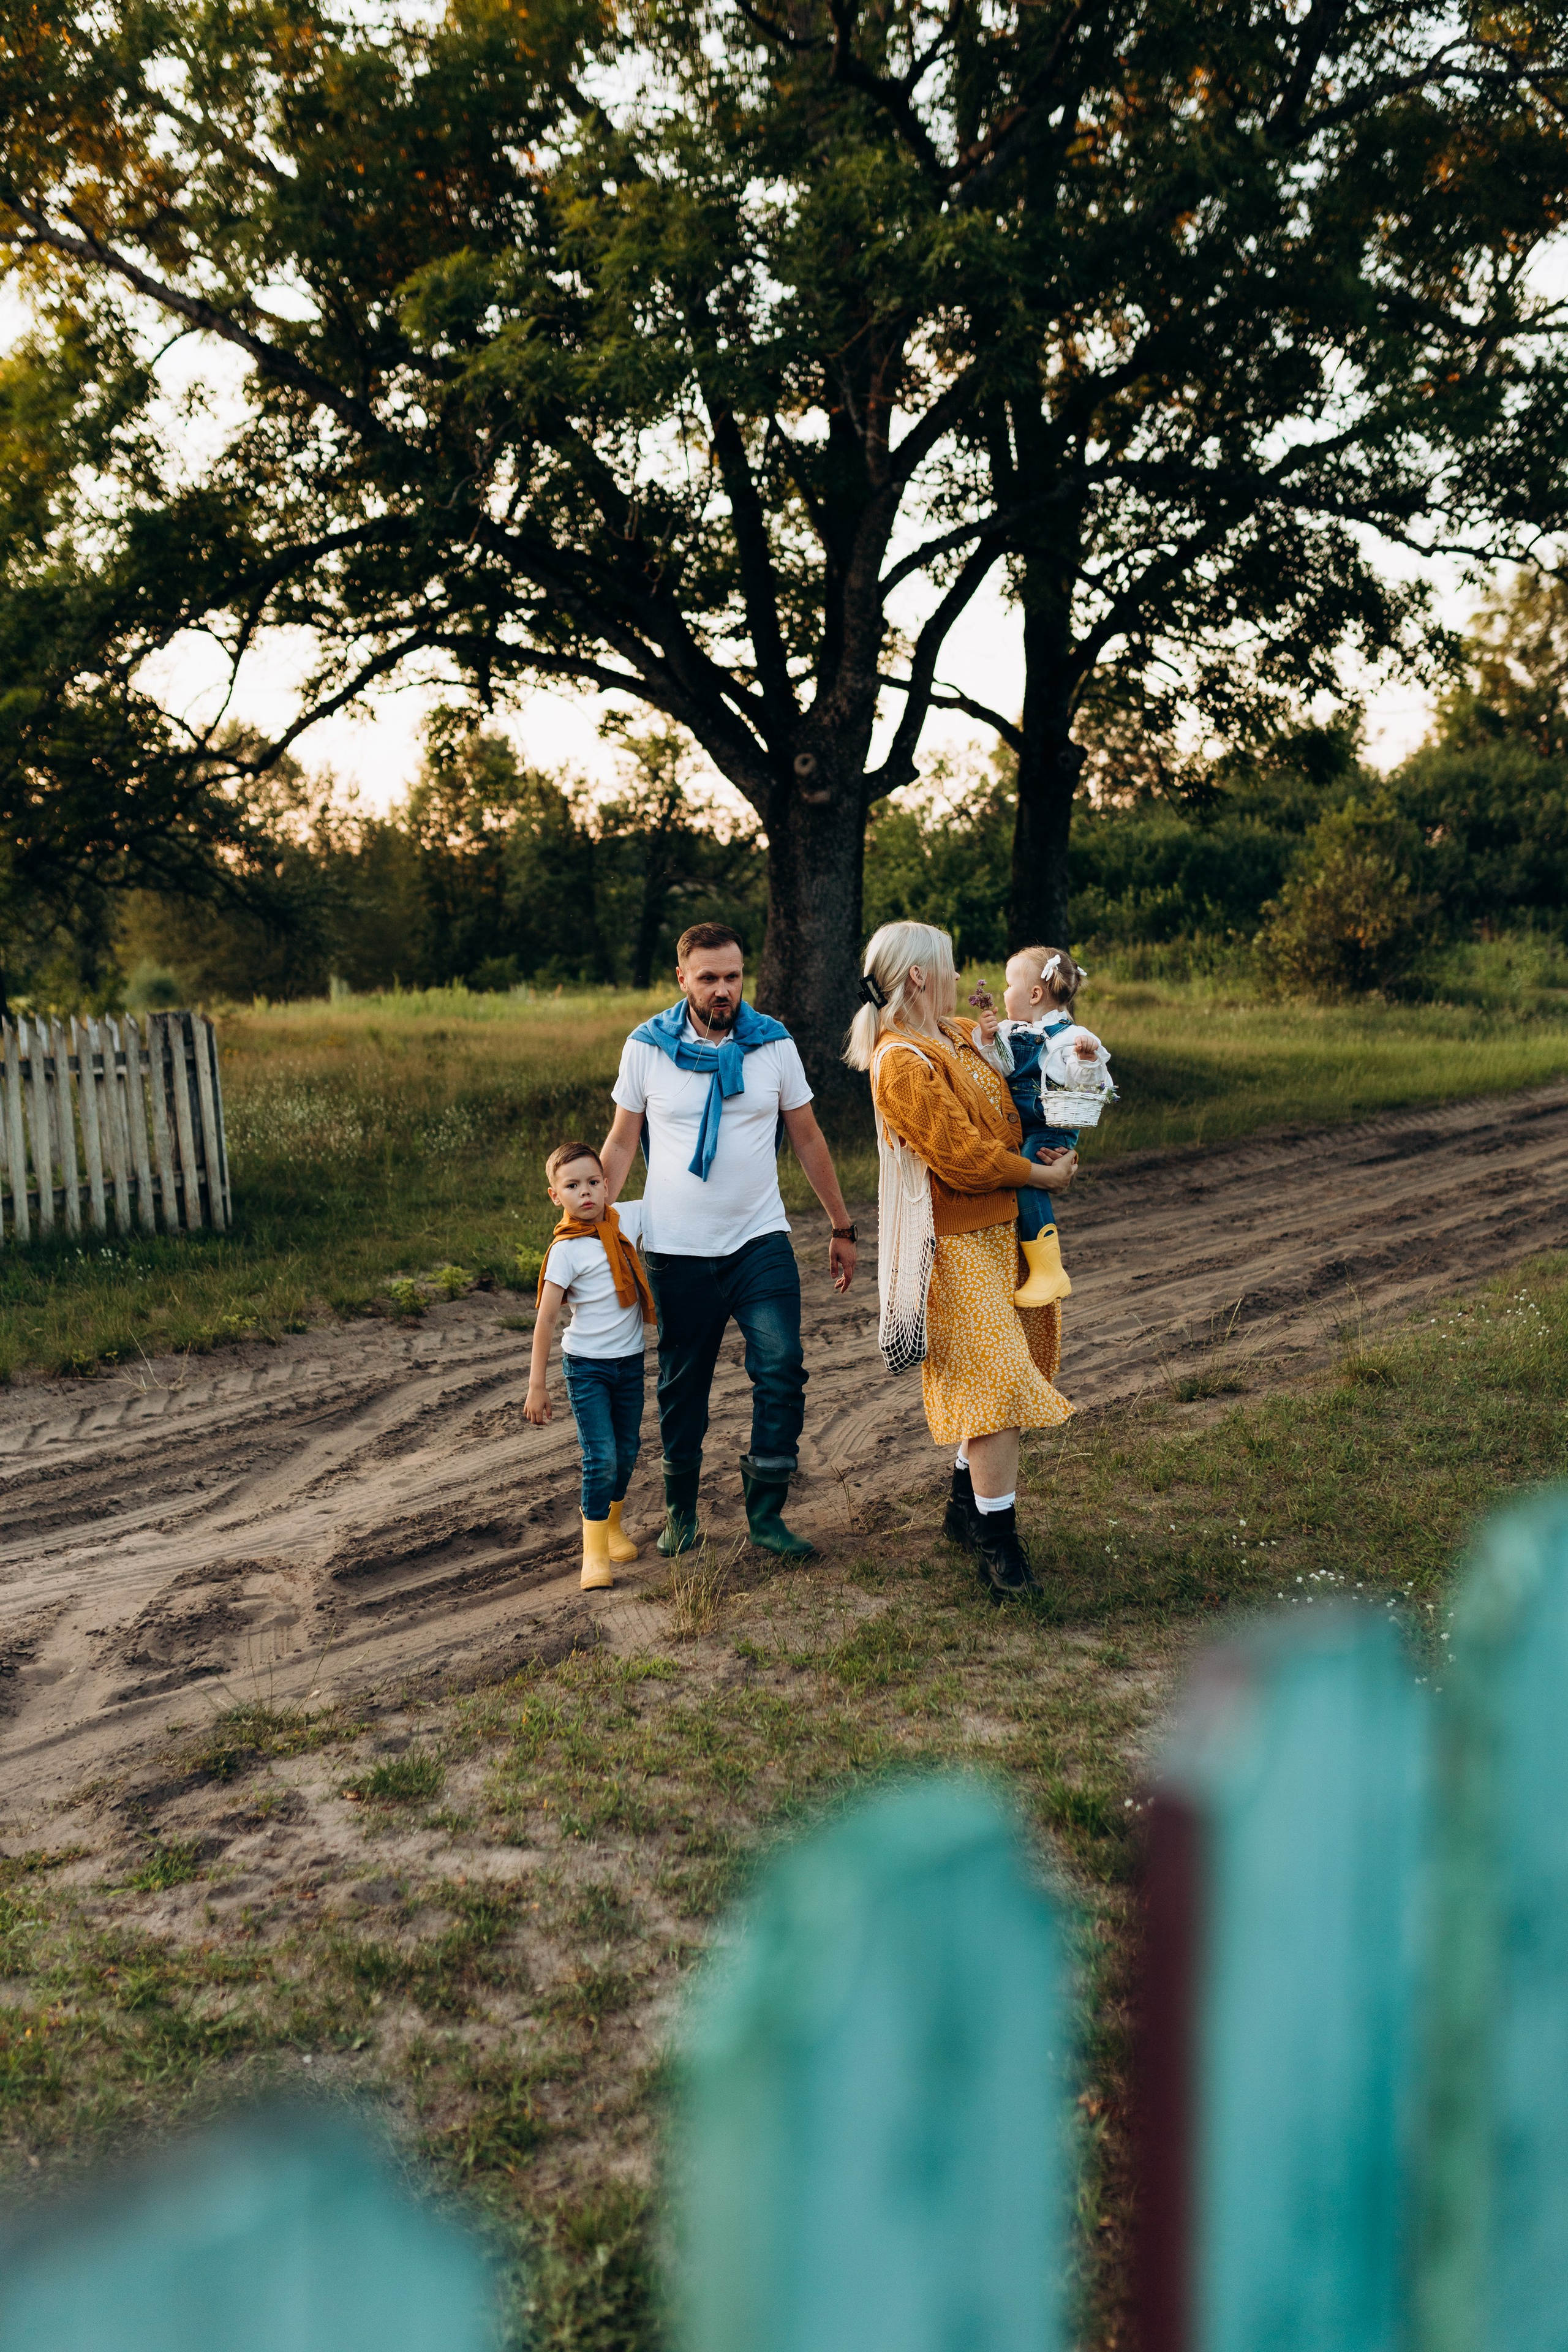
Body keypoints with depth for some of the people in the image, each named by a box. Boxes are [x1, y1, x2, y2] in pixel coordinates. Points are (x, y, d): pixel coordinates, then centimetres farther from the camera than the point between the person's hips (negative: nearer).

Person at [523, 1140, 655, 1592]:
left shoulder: (629, 1218, -3)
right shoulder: (567, 1250, -16)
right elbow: (545, 1320, -15)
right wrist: (537, 1386, -16)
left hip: (630, 1360, 5)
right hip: (586, 1367, -5)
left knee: (627, 1450, 16)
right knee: (600, 1457, -10)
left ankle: (612, 1525, 38)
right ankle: (594, 1553, 0)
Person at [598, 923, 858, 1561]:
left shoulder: (774, 1044, 1)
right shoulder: (647, 1048, -2)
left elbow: (808, 1139, 8)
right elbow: (621, 1143, 5)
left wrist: (841, 1227, 11)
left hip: (760, 1240, 1)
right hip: (677, 1249, 0)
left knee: (781, 1369, -12)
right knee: (682, 1386, 9)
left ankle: (766, 1513, 1)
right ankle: (680, 1513, 26)